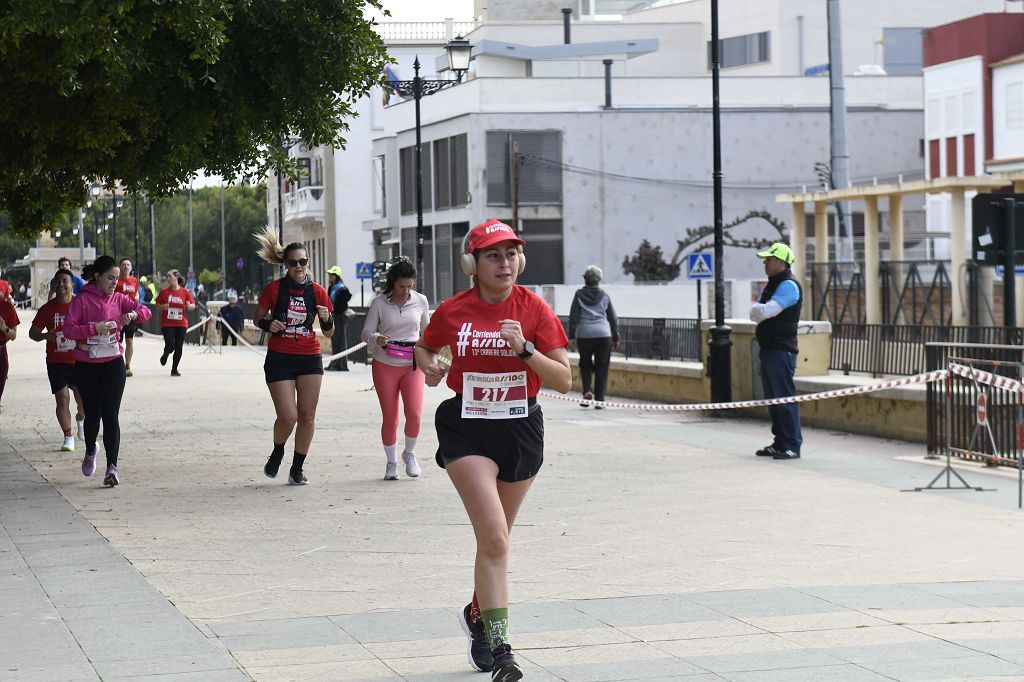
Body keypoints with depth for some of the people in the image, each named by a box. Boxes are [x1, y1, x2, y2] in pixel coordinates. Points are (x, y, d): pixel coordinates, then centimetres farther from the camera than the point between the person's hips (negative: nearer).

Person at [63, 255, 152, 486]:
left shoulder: (118, 299, 5)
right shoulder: (81, 300, -7)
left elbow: (146, 311, 3)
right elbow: (68, 329, -15)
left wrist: (134, 314, -18)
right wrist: (93, 328, -27)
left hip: (113, 364, 1)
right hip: (86, 366, -1)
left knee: (111, 415, -8)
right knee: (92, 414, 8)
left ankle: (112, 466, -10)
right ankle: (90, 452, 38)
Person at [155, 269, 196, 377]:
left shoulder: (184, 292, 0)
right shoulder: (164, 291, 0)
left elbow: (193, 306, 5)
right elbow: (157, 304, 9)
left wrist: (189, 306, -18)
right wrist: (163, 307, -12)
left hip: (181, 323, 1)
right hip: (167, 323, -1)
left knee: (179, 347, 1)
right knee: (170, 346, -11)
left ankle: (174, 369, 15)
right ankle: (165, 355, 25)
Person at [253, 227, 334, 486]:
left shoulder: (318, 291, 2)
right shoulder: (274, 289, -4)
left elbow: (329, 334, 8)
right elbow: (257, 318, 8)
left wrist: (327, 320, -14)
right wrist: (268, 325, -14)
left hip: (310, 358, 3)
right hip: (279, 360, -2)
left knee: (307, 416, 1)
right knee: (288, 417, -10)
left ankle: (297, 469, 14)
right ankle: (277, 452, 21)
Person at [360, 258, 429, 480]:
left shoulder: (420, 301, 1)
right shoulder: (379, 303, -5)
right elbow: (366, 332, -4)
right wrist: (377, 339, -26)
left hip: (412, 364, 1)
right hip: (385, 364, -1)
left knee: (415, 414, -12)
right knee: (389, 418, 1)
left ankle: (409, 453, 15)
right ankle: (391, 462, 20)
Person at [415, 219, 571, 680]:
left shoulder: (533, 308, -5)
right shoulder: (453, 311, -4)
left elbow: (564, 381, -7)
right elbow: (424, 346, 17)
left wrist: (524, 348, -22)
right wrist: (428, 365, -5)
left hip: (521, 430, 2)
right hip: (467, 430, -2)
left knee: (495, 539, 16)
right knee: (494, 537, -17)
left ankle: (478, 613, 42)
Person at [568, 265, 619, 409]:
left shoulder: (579, 295, 3)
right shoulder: (604, 296, 8)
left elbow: (573, 317, -2)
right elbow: (613, 318, 11)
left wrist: (571, 336, 0)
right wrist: (615, 338, 18)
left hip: (584, 335, 0)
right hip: (603, 334, 0)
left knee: (585, 364, 15)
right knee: (602, 367, 5)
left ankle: (587, 392, -6)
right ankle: (599, 399, 0)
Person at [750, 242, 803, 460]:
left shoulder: (789, 285, -12)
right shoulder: (772, 285, 19)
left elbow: (766, 311, -20)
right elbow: (755, 314, 14)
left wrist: (759, 310, 1)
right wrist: (760, 311, -7)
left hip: (782, 350, -10)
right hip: (769, 350, 10)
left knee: (785, 397, -10)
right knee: (773, 398, 12)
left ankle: (792, 446, -11)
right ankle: (780, 443, 17)